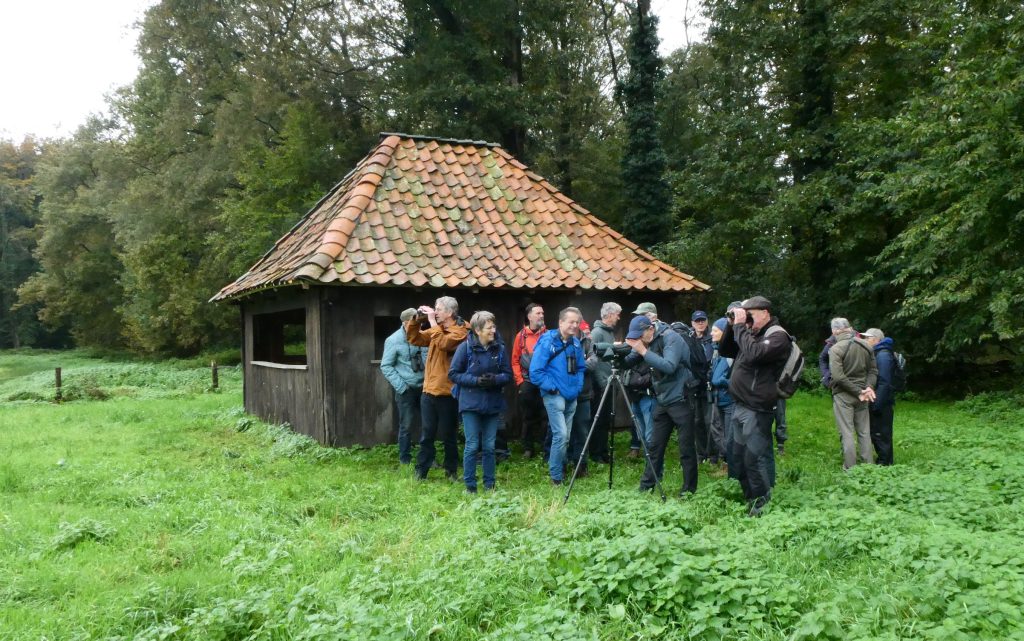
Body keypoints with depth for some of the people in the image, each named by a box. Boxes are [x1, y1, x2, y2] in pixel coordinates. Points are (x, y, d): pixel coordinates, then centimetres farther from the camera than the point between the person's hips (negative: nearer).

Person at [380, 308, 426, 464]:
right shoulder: (394, 340, -10)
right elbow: (386, 366, -5)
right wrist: (401, 386, -10)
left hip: (424, 387, 3)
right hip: (407, 389, -3)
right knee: (406, 425, 4)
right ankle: (405, 460, 18)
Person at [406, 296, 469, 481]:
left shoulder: (460, 332, -11)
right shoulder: (436, 329, 13)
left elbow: (443, 343, -28)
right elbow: (413, 338, 16)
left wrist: (432, 321, -20)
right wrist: (417, 319, 2)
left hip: (447, 393, -6)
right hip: (429, 391, 6)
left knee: (448, 435, 7)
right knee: (427, 435, 10)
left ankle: (451, 471, 19)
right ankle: (421, 471, 16)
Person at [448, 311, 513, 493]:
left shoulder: (499, 348, -1)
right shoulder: (466, 347, -9)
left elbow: (508, 375, 5)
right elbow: (453, 374, -6)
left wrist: (495, 379, -16)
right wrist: (475, 380, -17)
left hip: (493, 404, 3)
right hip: (471, 403, -3)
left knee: (489, 447, 10)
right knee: (472, 446, 1)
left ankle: (489, 484, 21)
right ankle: (470, 485, 12)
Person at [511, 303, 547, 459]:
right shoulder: (521, 336, 4)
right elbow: (515, 361, 5)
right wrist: (520, 381, -1)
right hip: (527, 383, 1)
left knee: (544, 415, -1)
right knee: (528, 417, 7)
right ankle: (528, 448, 15)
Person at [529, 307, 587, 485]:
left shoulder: (576, 343, 7)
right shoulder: (547, 342, -13)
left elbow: (581, 367, 20)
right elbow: (535, 371, -15)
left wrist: (578, 386, 6)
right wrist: (552, 387, -14)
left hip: (571, 397, 6)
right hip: (554, 396, -6)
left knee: (565, 436, 12)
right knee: (561, 434, -14)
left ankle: (561, 469, 27)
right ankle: (556, 476, -3)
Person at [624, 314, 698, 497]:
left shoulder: (671, 338, -15)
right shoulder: (647, 342, 6)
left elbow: (669, 366, -28)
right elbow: (629, 362, 9)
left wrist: (643, 351, -26)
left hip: (680, 399, -7)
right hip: (662, 400, 7)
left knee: (686, 447, -1)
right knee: (655, 445, 10)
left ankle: (689, 488, 9)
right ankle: (646, 485, 17)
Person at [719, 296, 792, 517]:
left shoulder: (778, 336, -11)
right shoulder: (751, 333, 15)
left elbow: (753, 354, -28)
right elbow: (724, 351, 18)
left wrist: (739, 326, -19)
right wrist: (732, 325, 5)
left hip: (756, 410, -9)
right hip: (739, 406, 9)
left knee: (754, 459, -6)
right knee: (738, 458, 15)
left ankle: (763, 506, 4)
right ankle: (751, 501, 27)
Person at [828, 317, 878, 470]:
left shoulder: (836, 348, -13)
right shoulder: (866, 346, 6)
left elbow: (838, 376, -19)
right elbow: (873, 371, 7)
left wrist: (858, 392, -13)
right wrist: (869, 387, -6)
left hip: (843, 395, -5)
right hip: (861, 395, 5)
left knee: (847, 433, -1)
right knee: (864, 432, 12)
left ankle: (850, 469, 1)